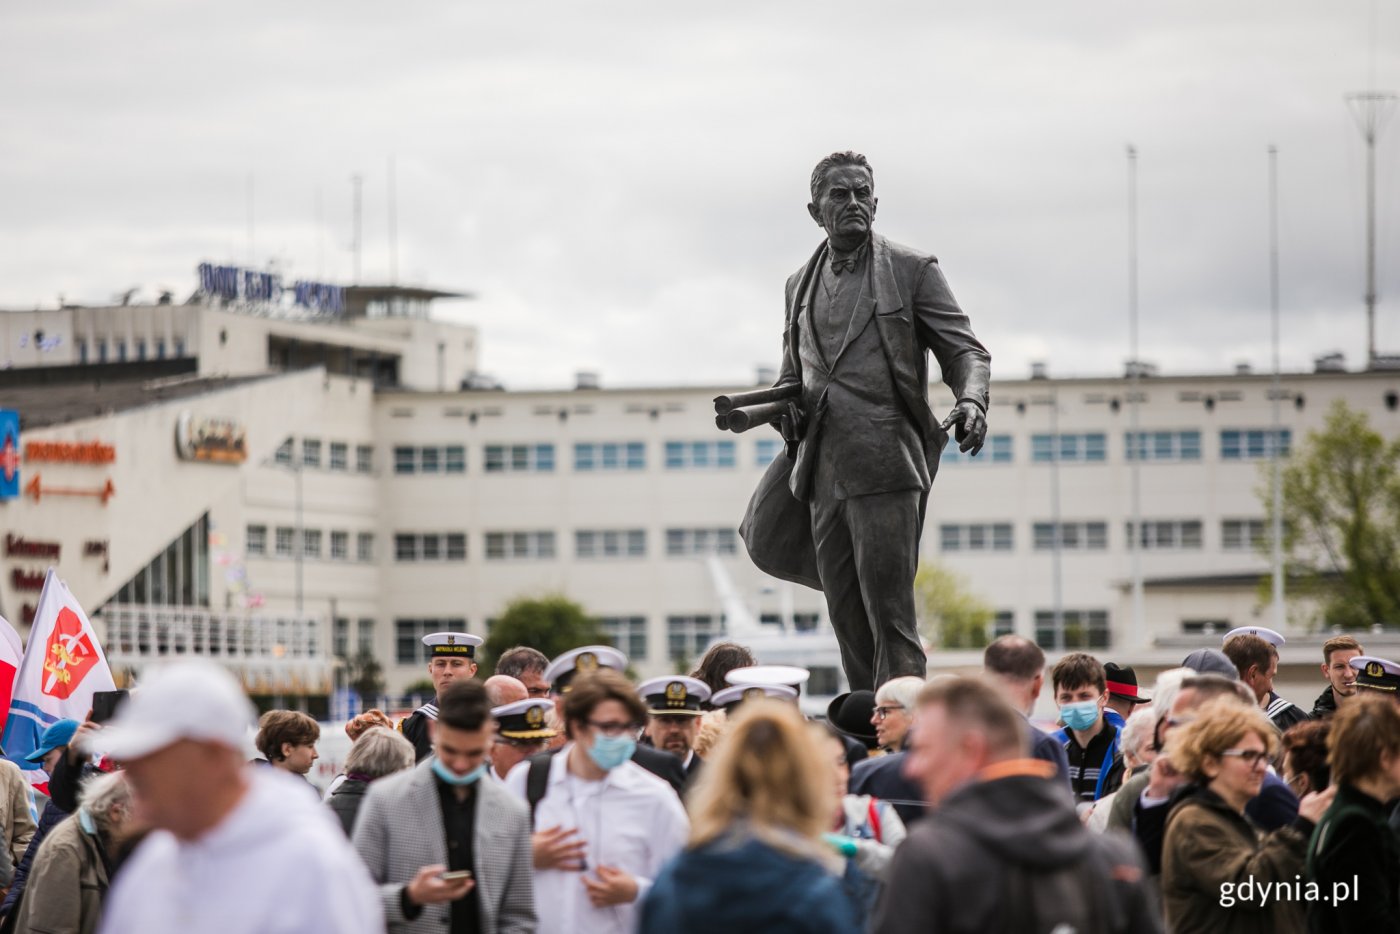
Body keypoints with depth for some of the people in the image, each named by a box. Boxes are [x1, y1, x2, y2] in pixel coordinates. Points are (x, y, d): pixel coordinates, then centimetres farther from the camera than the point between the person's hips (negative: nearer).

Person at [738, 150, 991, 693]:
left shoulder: (912, 271, 3)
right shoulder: (801, 285, 19)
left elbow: (965, 351, 1)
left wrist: (971, 402, -20)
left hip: (885, 465, -5)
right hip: (823, 474, 5)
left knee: (889, 620, -11)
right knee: (849, 625, 6)